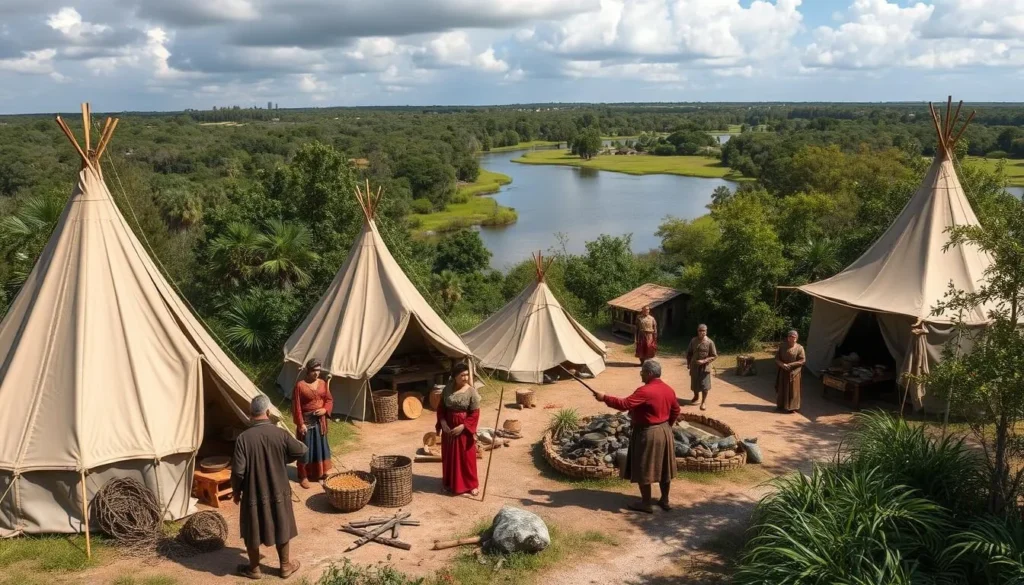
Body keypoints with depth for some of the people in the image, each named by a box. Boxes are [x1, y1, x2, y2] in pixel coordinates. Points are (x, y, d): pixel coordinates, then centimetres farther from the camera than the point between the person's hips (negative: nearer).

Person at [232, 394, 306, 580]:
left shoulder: (244, 438, -18)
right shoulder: (280, 434, -13)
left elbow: (238, 471, -15)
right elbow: (301, 451, 2)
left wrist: (236, 491, 2)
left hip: (253, 493, -1)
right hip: (278, 491, 1)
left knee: (252, 532, 18)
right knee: (281, 528, 19)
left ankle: (254, 568, 32)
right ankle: (285, 566, 32)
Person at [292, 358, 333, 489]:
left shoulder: (323, 383, 2)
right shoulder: (300, 385, -14)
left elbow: (330, 400, 10)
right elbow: (296, 407, -13)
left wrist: (325, 409, -9)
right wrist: (300, 424, -16)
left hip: (320, 421, 5)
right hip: (306, 421, -5)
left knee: (321, 447, 15)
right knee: (305, 449, 4)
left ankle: (321, 472, 31)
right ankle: (303, 476, 17)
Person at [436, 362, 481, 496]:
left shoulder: (471, 392, -13)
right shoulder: (448, 389, -2)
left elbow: (475, 414, -11)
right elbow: (441, 407, 4)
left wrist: (462, 426, -19)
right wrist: (443, 423, -10)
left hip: (464, 429, -3)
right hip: (448, 427, 3)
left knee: (467, 457, 5)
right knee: (449, 456, 14)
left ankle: (471, 484, 20)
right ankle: (449, 483, 30)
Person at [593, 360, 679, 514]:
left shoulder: (645, 391, -22)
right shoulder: (668, 389, 4)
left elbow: (624, 404, -27)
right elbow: (676, 410, 14)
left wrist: (604, 398, -19)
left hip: (647, 433, -8)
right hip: (664, 431, 8)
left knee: (643, 470, 4)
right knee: (663, 467, 16)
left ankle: (646, 503, 12)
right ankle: (665, 500, 26)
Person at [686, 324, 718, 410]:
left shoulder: (710, 342, -11)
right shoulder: (693, 341, -1)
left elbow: (714, 356, -9)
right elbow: (689, 353, 11)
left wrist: (704, 361, -19)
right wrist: (688, 363, 7)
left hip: (705, 367, -3)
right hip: (694, 366, 3)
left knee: (704, 385, -1)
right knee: (694, 383, 15)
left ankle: (704, 402, 14)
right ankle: (695, 397, 40)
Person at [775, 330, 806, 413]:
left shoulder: (799, 348, -6)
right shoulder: (782, 346, 2)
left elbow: (802, 360, -11)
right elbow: (777, 358, 2)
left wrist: (790, 365, -18)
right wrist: (782, 364, -18)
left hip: (793, 372, -3)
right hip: (783, 372, 3)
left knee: (793, 390, 2)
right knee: (782, 388, 9)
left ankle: (792, 407, 10)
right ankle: (781, 406, 21)